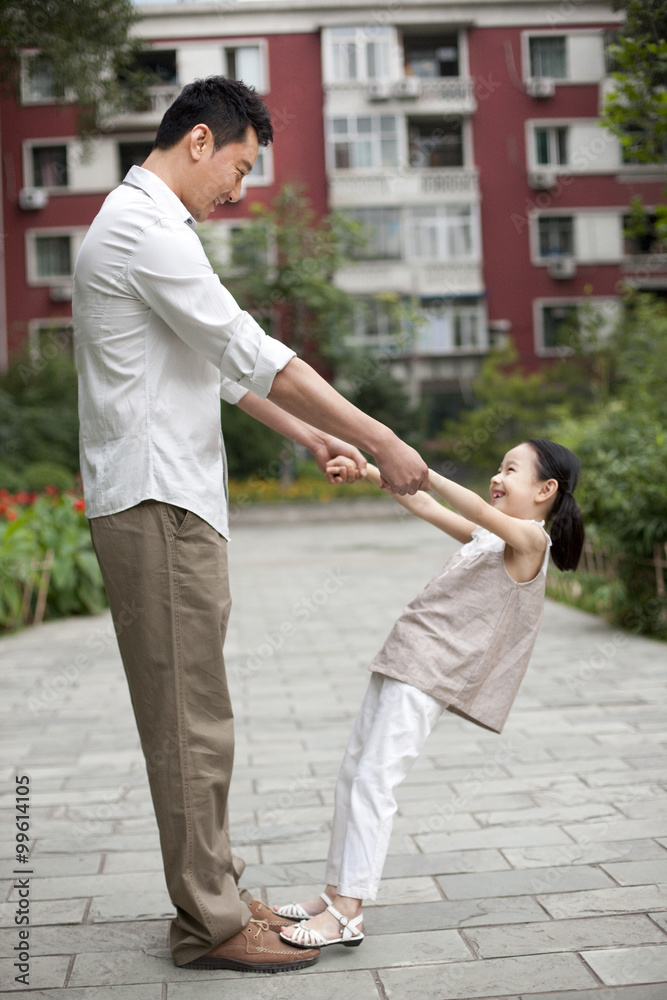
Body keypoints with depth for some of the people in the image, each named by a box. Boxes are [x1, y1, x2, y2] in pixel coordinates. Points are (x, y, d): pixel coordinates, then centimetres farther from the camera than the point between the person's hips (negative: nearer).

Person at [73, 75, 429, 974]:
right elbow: (253, 354, -18)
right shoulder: (146, 227, -13)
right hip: (157, 503, -11)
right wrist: (380, 442, -15)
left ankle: (215, 896, 24)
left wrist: (309, 436, 23)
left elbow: (220, 362, 25)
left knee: (193, 719, 14)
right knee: (190, 722, -4)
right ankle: (212, 924, 7)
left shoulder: (145, 226, 22)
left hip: (173, 502, 11)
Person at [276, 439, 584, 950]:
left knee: (373, 778, -14)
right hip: (404, 659, 10)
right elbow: (424, 506, 26)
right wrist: (370, 470, 18)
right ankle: (337, 893, 16)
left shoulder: (529, 539, -6)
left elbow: (479, 511, -24)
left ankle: (347, 913, -11)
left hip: (429, 672, -10)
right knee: (354, 770, 10)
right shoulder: (490, 536, 21)